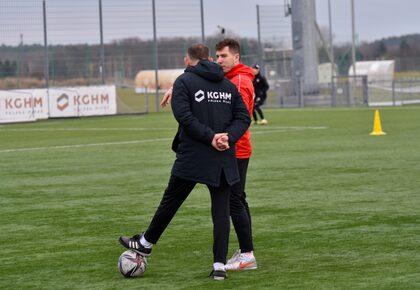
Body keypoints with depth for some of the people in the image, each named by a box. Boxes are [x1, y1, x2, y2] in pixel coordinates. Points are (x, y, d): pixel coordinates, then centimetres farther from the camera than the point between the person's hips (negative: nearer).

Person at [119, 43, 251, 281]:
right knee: (221, 212, 4)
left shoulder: (184, 81, -3)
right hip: (224, 160, 3)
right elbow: (244, 117, 4)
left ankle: (146, 243, 30)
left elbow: (184, 116, -16)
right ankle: (220, 265, -1)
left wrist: (211, 137, -15)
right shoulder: (228, 84, 12)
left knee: (171, 201, 13)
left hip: (193, 157, -3)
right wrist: (228, 138, -8)